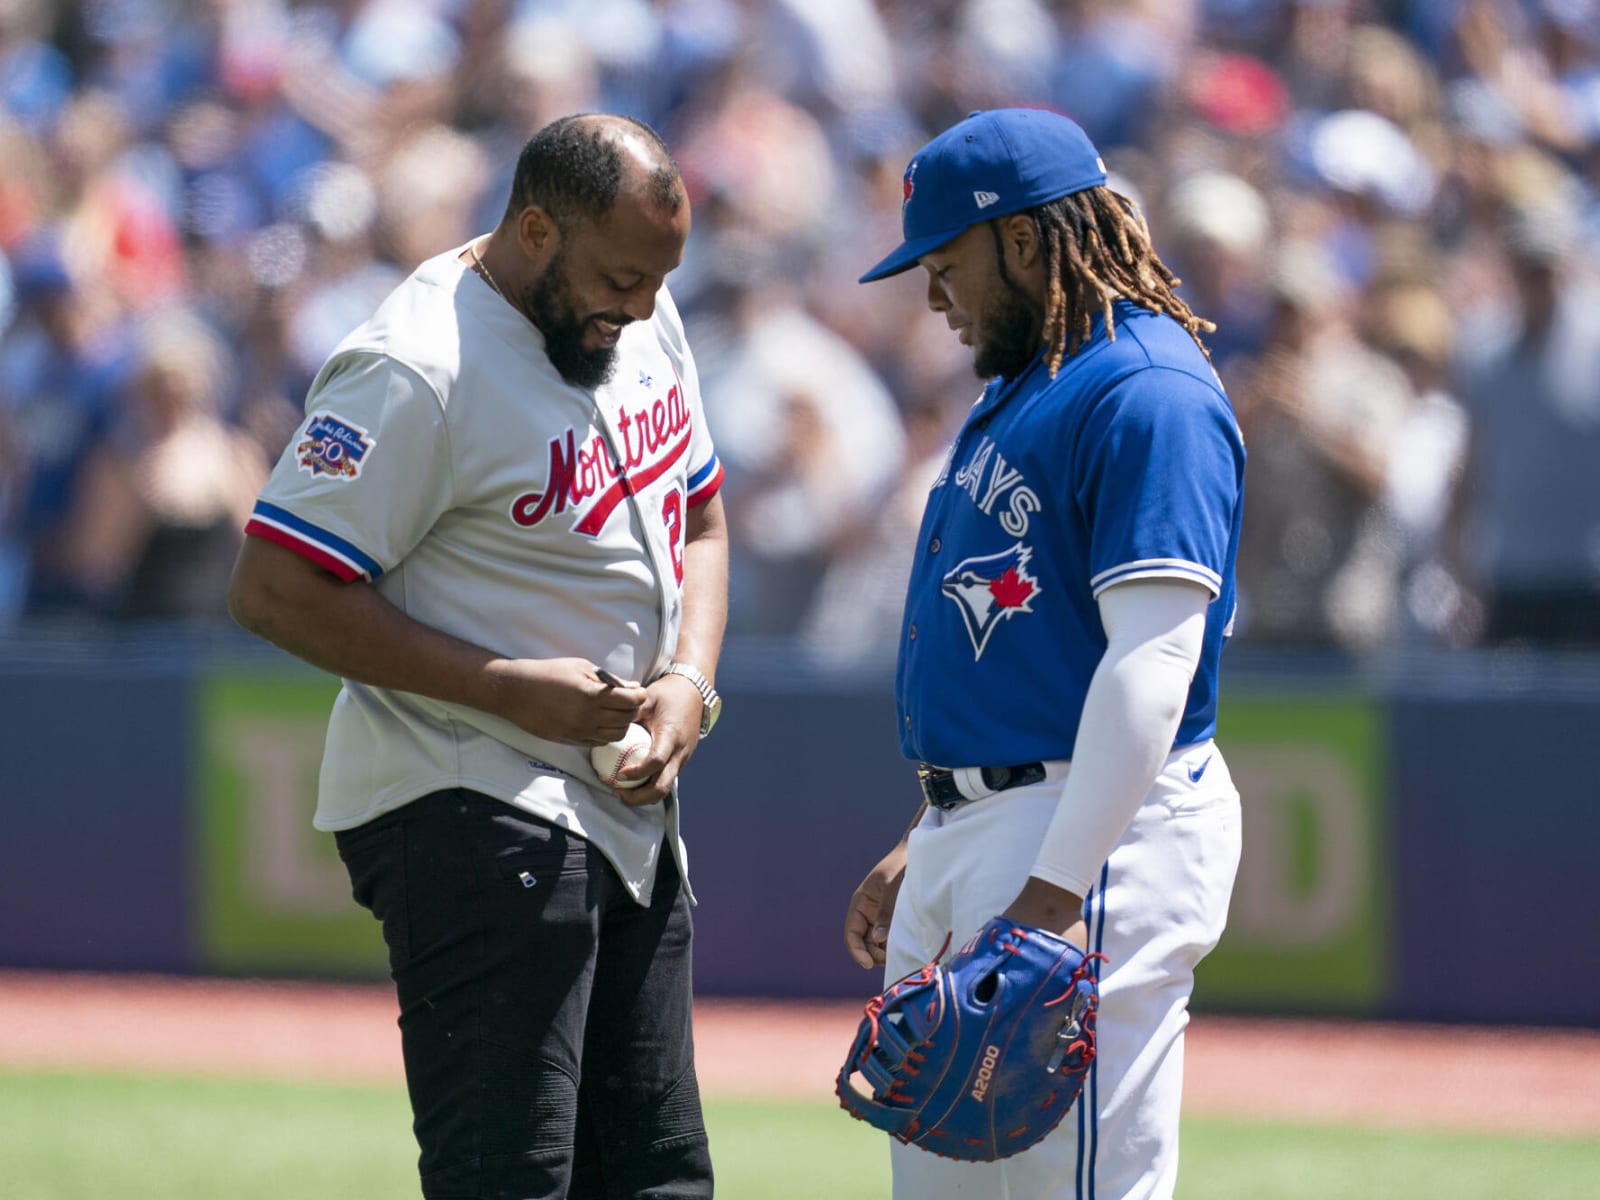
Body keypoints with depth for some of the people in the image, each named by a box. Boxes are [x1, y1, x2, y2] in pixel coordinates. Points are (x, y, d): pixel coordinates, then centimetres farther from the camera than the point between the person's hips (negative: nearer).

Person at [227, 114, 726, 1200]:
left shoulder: (640, 320, 7)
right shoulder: (419, 369, -19)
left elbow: (697, 519, 22)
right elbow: (276, 590, -19)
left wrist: (690, 681, 1)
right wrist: (511, 689, -21)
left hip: (630, 813, 9)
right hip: (472, 818, -9)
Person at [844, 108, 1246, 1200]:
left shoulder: (1150, 394, -14)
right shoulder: (1023, 388, 19)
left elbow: (1151, 664, -22)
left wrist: (1055, 891, -27)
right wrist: (923, 849, 24)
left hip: (1096, 831, -11)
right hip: (974, 824, 11)